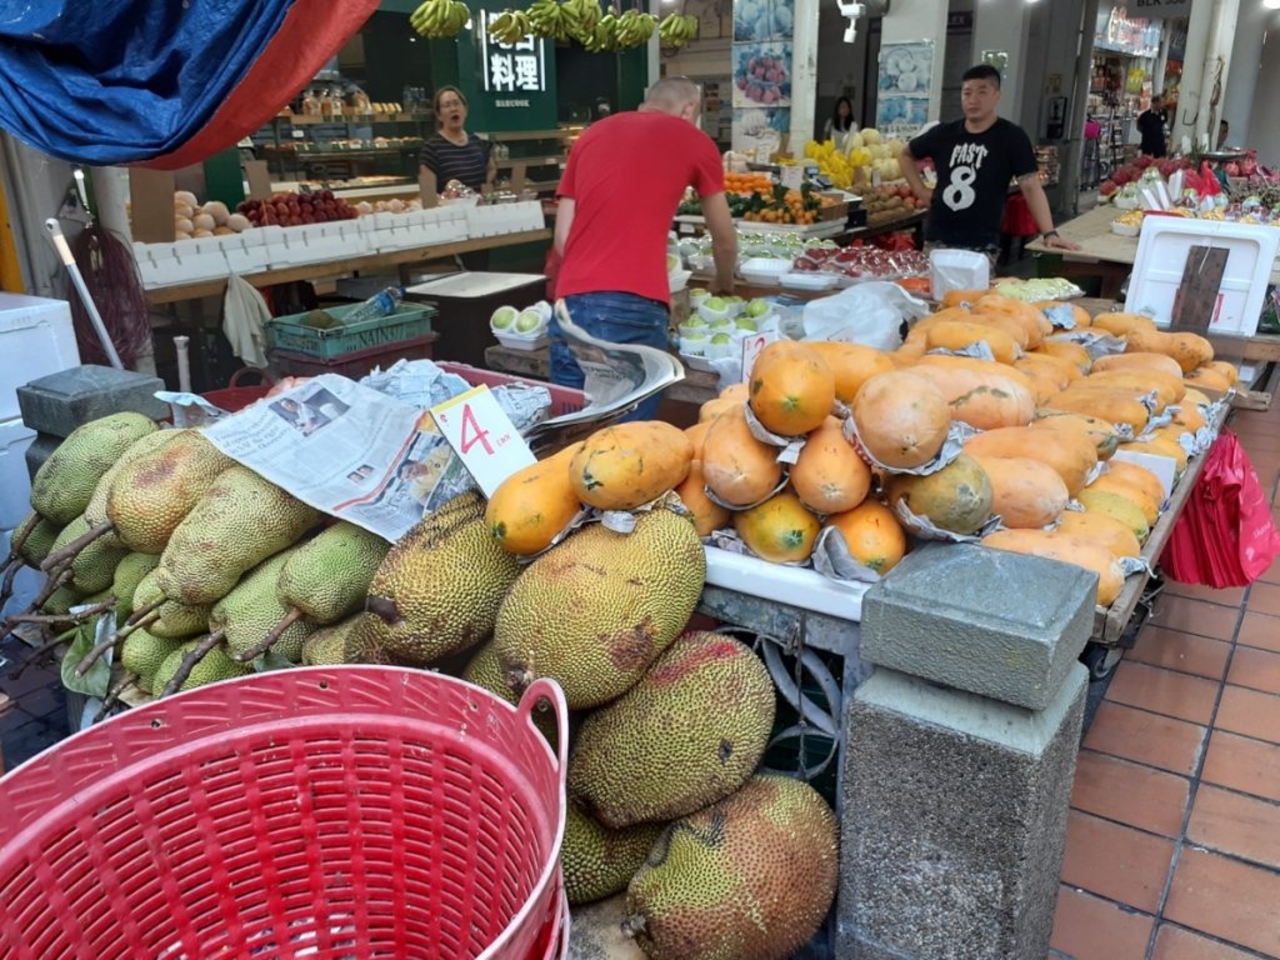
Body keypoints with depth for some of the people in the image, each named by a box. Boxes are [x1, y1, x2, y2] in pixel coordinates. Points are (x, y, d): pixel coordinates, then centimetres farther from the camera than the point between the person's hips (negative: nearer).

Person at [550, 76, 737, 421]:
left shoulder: (592, 133, 21)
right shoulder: (694, 139, 13)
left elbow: (561, 239, 18)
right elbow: (725, 242, 24)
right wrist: (723, 285, 43)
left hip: (571, 305, 4)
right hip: (634, 310, -4)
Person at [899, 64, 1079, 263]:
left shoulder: (1012, 137, -4)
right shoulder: (943, 133, 6)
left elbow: (1031, 187, -10)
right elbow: (906, 155, 22)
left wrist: (1049, 233, -19)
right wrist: (921, 190, 9)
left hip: (980, 247, -4)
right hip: (936, 240, 4)